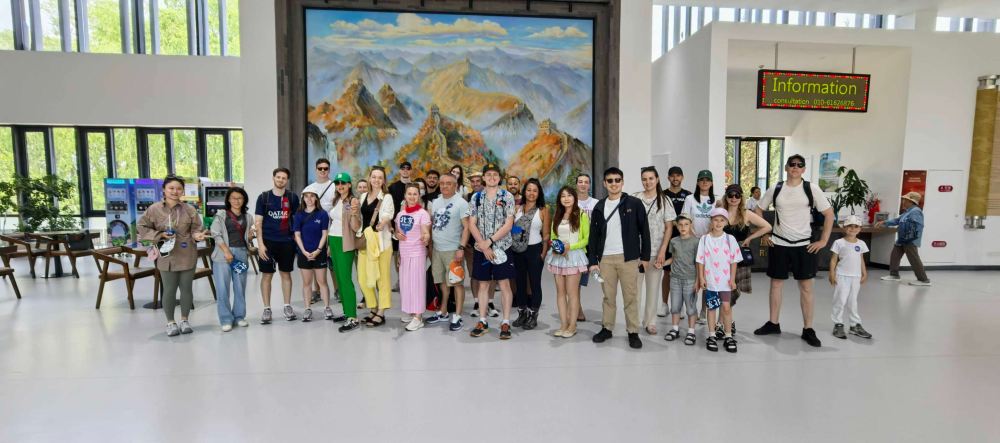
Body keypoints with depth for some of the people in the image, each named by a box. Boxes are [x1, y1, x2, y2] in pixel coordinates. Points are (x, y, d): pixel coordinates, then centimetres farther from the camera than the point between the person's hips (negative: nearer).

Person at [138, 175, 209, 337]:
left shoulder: (189, 209, -1)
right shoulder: (154, 209, -2)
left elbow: (195, 228, 2)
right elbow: (141, 227, 4)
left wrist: (197, 235, -21)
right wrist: (159, 235, -10)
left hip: (187, 256, 1)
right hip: (167, 256, -1)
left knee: (186, 288, 8)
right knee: (169, 290, 6)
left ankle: (184, 320, 25)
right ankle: (170, 322, 21)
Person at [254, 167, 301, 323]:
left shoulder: (292, 197, 3)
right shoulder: (264, 197, 0)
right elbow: (258, 221, -1)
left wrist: (297, 239, 2)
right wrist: (260, 243, -8)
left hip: (287, 242, 1)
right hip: (268, 241, -1)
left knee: (286, 274, 9)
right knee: (267, 275, 3)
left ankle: (287, 306, 20)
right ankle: (267, 309, 13)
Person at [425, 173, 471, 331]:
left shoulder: (461, 203, -8)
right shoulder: (435, 202, 11)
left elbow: (466, 227, -12)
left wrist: (461, 248, -19)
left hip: (453, 249, -6)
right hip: (437, 249, 6)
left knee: (457, 282, -2)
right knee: (443, 281, 14)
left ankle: (457, 316, 5)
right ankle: (443, 312, 26)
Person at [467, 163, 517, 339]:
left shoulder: (507, 197, -2)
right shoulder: (476, 197, 4)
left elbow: (508, 224, -9)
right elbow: (472, 224, 0)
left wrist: (489, 241, -14)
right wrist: (483, 245, -10)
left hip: (501, 248, -2)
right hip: (481, 249, 2)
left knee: (504, 284, 2)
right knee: (483, 285, 10)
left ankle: (506, 322, 10)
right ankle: (482, 321, 19)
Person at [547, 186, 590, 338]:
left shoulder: (581, 215, -2)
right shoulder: (557, 216, 15)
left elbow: (587, 239, -4)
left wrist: (570, 247, -16)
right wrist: (554, 247, -2)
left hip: (574, 255, -5)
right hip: (558, 257, 5)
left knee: (572, 292, -4)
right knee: (560, 291, 6)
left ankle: (572, 326, 4)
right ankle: (563, 324, 12)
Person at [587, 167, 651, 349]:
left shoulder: (634, 204, -1)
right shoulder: (599, 206, 8)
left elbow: (644, 230, 1)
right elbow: (593, 235, 8)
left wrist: (645, 256, -1)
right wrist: (593, 261, 2)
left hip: (628, 257, -2)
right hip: (605, 258, 3)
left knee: (630, 296, 2)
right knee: (608, 296, 10)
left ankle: (633, 332, 12)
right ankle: (607, 328, 22)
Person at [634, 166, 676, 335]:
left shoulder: (664, 201, 3)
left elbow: (669, 228, 2)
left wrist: (662, 251, -6)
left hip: (656, 251, 1)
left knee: (653, 287, 8)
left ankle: (650, 321, 20)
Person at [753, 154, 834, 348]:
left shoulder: (812, 189, -4)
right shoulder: (775, 189, 1)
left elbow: (829, 214, -1)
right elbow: (759, 210, 12)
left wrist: (823, 241, -5)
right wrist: (763, 235, 5)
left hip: (804, 245, -1)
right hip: (778, 244, 1)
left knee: (806, 286, 2)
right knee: (776, 283, 8)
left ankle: (808, 329, 12)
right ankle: (773, 323, 21)